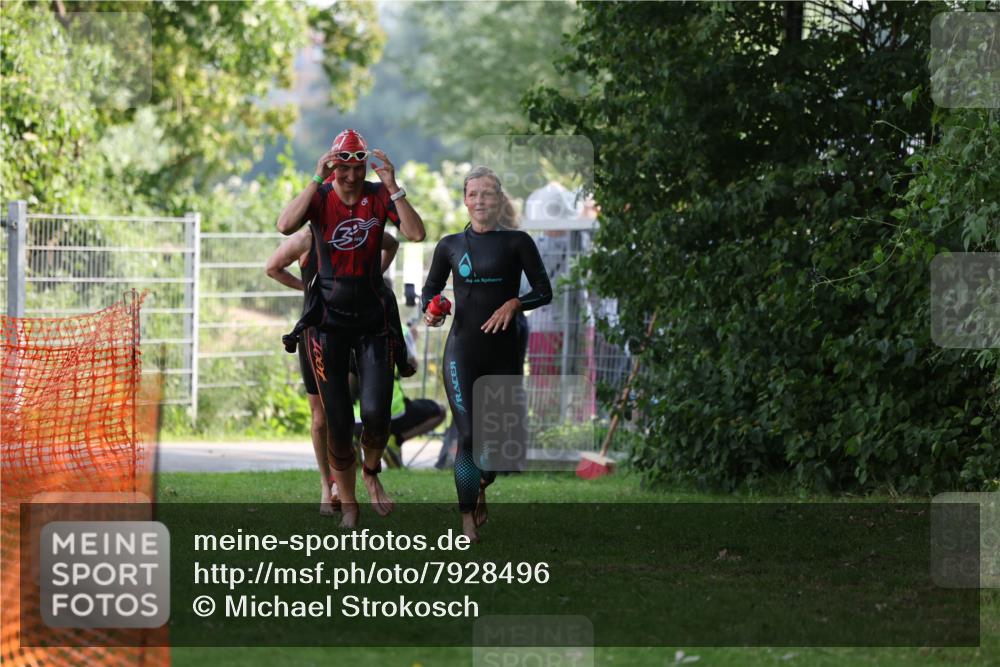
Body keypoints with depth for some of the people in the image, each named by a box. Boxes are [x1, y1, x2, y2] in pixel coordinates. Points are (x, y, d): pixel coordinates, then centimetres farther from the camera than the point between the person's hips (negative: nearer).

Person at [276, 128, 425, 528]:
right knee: (338, 420, 0)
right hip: (328, 316, -1)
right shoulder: (320, 197, -5)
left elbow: (416, 234, -18)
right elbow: (285, 226, -25)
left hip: (372, 315, 1)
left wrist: (393, 187, -25)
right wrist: (317, 180, -28)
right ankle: (347, 502, 12)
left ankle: (371, 473, 23)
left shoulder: (379, 197, -3)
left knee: (376, 413, -8)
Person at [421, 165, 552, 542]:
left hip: (503, 351, 0)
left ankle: (481, 487, 40)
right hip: (463, 351, 0)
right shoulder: (450, 246, 5)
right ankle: (468, 521, -9)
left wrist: (514, 304, -19)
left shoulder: (516, 242, 0)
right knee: (468, 435, -13)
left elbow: (544, 292, -1)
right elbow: (430, 290, 15)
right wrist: (429, 311, -7)